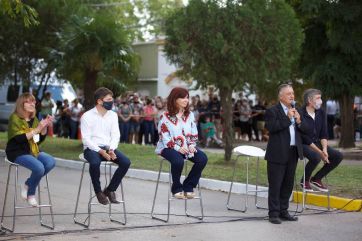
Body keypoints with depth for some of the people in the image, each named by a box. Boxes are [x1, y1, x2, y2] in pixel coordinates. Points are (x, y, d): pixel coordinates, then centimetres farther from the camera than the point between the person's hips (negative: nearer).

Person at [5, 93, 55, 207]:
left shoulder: (34, 119, 12)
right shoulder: (15, 118, -8)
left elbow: (40, 139, 11)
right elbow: (20, 139, -20)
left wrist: (45, 126, -5)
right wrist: (37, 129, -24)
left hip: (33, 151, 7)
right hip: (18, 153, -7)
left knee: (51, 162, -20)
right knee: (39, 168, -29)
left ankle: (28, 184, -3)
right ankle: (31, 194, -3)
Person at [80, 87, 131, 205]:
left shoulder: (113, 115, 10)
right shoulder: (87, 116, -5)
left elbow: (115, 135, 6)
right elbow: (86, 139, -11)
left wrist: (111, 149, -13)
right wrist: (100, 151, -22)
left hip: (108, 147, 5)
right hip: (92, 148, -5)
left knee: (126, 162, -20)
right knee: (95, 162, -38)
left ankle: (110, 189, -3)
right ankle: (98, 191, -13)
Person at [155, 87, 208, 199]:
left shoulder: (190, 115, 10)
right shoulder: (165, 116, -5)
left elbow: (194, 133, 11)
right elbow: (164, 137, -10)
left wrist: (192, 145, -8)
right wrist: (177, 148, -21)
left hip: (187, 147, 5)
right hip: (169, 147, -5)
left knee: (202, 158, -21)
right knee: (178, 160, -37)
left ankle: (188, 187, -5)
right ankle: (177, 188, -10)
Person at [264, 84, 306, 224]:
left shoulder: (295, 111, 16)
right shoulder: (272, 111, -5)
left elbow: (303, 130, 15)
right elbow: (271, 127, -20)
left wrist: (299, 122, -5)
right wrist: (287, 118, -19)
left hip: (293, 153, 7)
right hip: (278, 154, -7)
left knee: (288, 185, 12)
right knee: (275, 185, -2)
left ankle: (283, 211, 22)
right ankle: (274, 214, 4)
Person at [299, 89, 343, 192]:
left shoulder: (321, 113, 4)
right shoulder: (300, 114, -18)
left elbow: (324, 134, 6)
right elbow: (304, 137, -18)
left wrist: (324, 150, -11)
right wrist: (320, 152, -20)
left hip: (317, 143, 7)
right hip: (303, 144, -7)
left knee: (338, 156, -8)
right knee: (316, 157, -36)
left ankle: (316, 179, 4)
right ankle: (305, 180, -8)